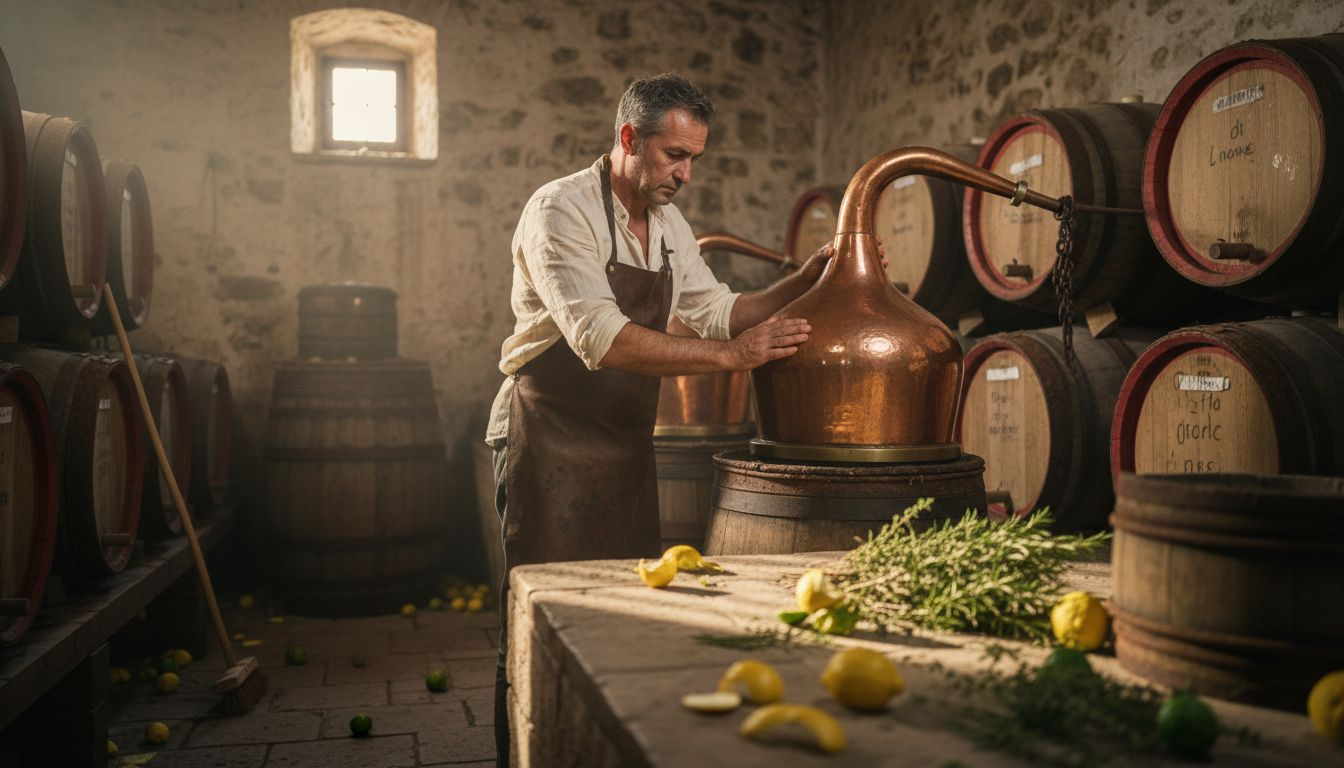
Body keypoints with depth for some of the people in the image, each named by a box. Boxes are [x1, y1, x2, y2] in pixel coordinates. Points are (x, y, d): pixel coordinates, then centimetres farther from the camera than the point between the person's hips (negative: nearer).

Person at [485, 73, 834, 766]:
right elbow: (602, 339, -27)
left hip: (627, 445, 7)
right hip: (551, 441, -7)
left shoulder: (669, 225, 11)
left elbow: (718, 312, 15)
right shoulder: (560, 210, -15)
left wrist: (803, 282, 1)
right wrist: (729, 356, -28)